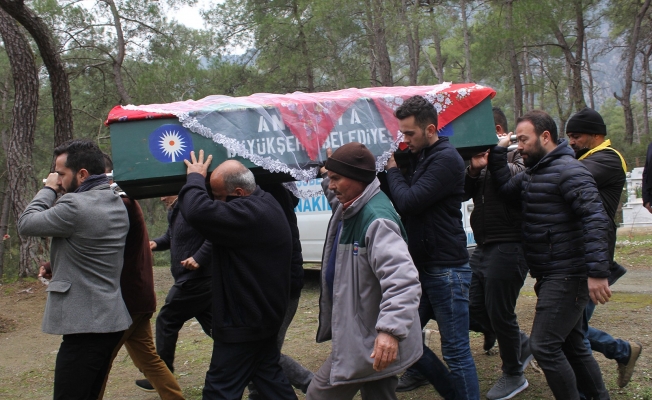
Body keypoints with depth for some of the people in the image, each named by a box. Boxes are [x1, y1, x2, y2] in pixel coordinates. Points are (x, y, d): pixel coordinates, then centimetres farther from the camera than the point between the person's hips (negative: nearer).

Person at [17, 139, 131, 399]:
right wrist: (55, 265, 12)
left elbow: (25, 224, -7)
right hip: (111, 319, 10)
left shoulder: (75, 206, -18)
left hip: (85, 326, -10)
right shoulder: (116, 204, 11)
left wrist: (48, 190, 4)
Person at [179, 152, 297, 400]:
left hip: (244, 319, -10)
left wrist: (195, 178, -18)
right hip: (264, 312, 10)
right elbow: (218, 213, 15)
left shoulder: (248, 213, -27)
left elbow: (199, 212, -37)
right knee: (268, 375, 21)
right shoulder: (265, 204, 7)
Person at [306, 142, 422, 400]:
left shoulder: (376, 219, -25)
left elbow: (402, 279, -36)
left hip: (370, 340, -10)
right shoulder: (348, 210, 8)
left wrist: (391, 330, -45)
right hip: (360, 333, 10)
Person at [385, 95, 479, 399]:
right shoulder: (419, 158, 13)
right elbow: (402, 203, 14)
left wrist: (393, 171, -5)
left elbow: (409, 202, -22)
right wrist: (394, 173, -2)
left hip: (446, 270, -9)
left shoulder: (446, 159, -14)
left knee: (456, 351, -2)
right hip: (422, 268, 9)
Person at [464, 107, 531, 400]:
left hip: (508, 247, -9)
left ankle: (514, 376, 19)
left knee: (499, 312, -1)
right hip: (484, 247, 9)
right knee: (475, 308, 13)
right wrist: (474, 168, -6)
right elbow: (465, 193, 10)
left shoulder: (518, 155, -7)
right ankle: (522, 345, 35)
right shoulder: (486, 157, 17)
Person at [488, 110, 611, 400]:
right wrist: (498, 153, 5)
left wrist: (597, 272, -30)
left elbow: (596, 219, -24)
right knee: (571, 346, 18)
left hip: (567, 277, -10)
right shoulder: (533, 174, 15)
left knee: (544, 346, -10)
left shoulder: (568, 170, -16)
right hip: (551, 276, 10)